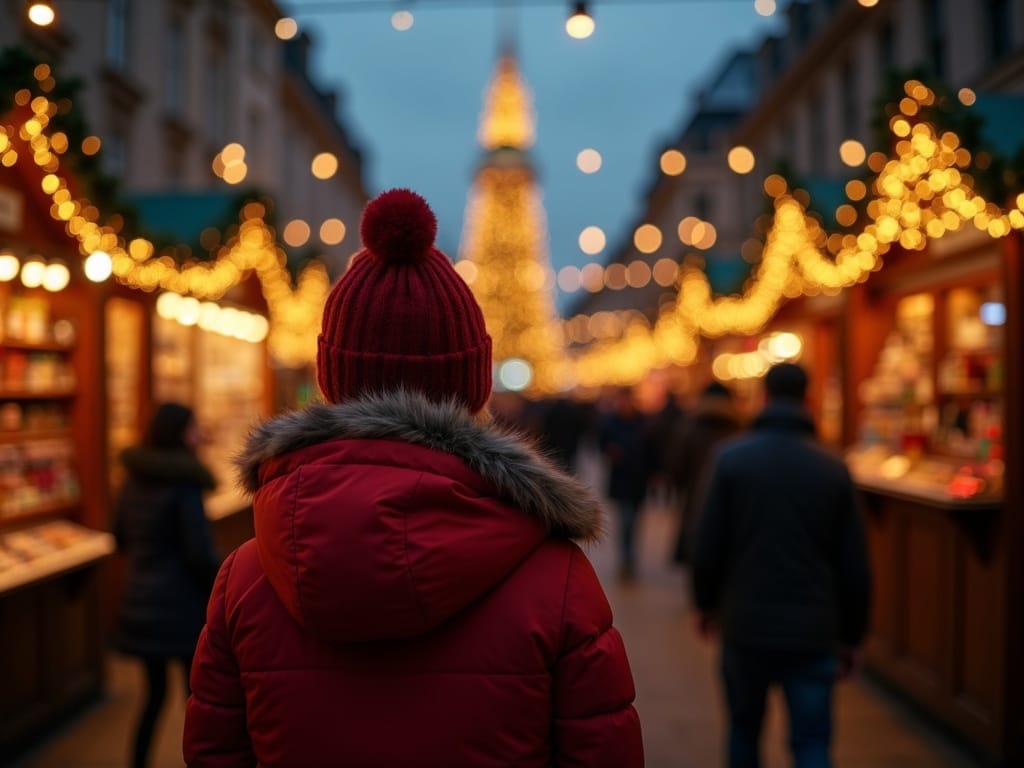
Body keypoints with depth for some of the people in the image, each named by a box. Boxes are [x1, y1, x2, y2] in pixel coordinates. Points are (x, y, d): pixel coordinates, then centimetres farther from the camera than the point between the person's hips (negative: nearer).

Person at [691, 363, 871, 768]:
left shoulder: (731, 458, -7)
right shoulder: (833, 469, -3)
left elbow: (708, 545, -6)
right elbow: (854, 563, 1)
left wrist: (706, 602, 12)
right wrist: (850, 635, 12)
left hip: (745, 626, 0)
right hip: (813, 632, 0)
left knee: (744, 728, 20)